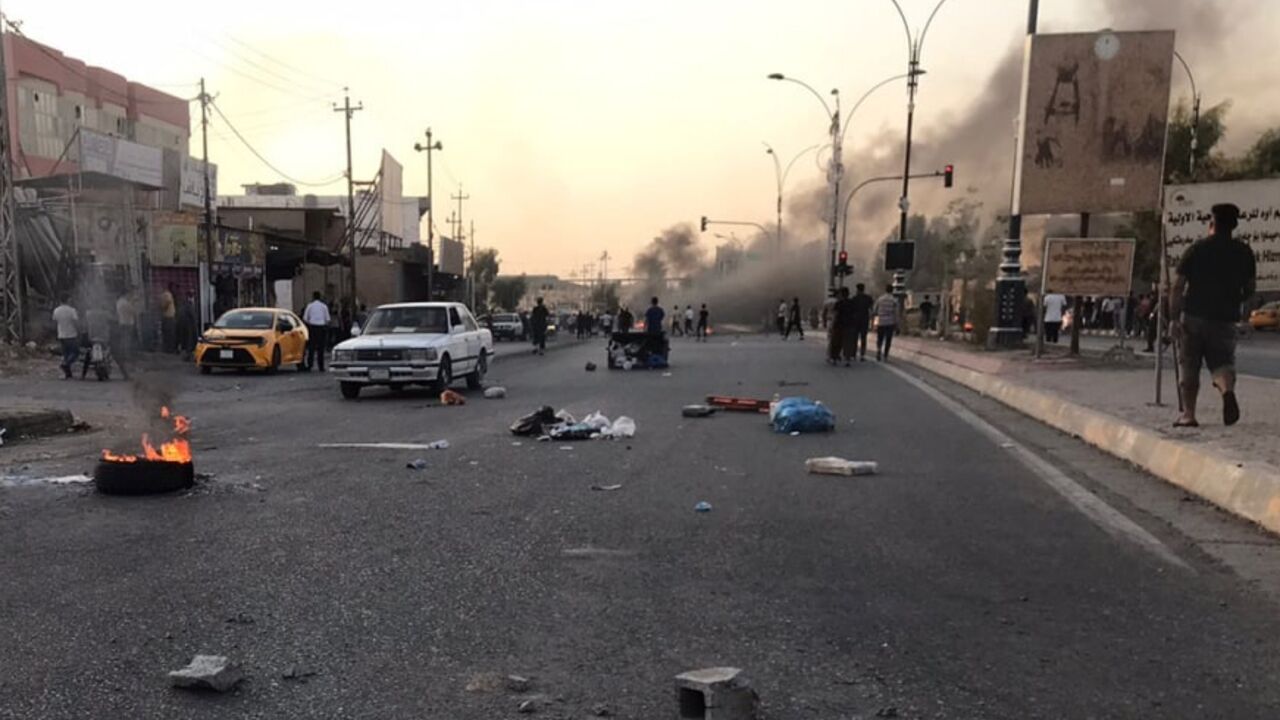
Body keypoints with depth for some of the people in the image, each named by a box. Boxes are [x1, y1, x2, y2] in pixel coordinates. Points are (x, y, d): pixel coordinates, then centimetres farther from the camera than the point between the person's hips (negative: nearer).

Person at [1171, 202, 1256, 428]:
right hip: (1225, 318, 2)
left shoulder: (1196, 249, -1)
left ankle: (1188, 414, 9)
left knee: (1190, 367, 7)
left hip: (1194, 316, -1)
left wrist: (1173, 318, -6)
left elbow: (1178, 286, -7)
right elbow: (1251, 288, 11)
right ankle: (1228, 390, -25)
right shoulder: (1244, 252, 7)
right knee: (1222, 361, 7)